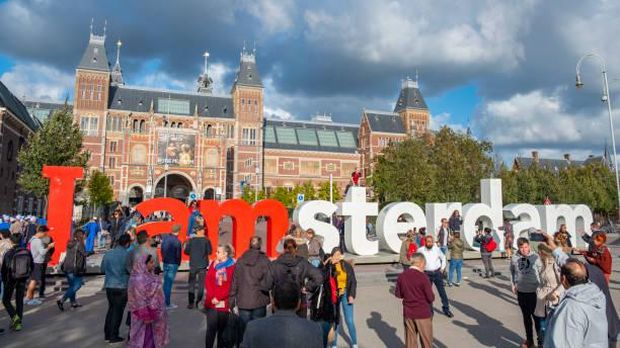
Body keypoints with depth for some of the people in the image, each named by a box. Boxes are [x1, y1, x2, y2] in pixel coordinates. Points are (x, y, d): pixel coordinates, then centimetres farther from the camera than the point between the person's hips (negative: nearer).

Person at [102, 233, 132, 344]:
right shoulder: (126, 255, -14)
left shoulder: (108, 253, 2)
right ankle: (113, 336, 11)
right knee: (118, 311, 5)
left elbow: (102, 269, 11)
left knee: (111, 308, 19)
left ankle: (107, 334, 25)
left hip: (109, 286, 5)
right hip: (121, 286, -5)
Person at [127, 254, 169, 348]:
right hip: (146, 313, -9)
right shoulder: (139, 279, -25)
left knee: (152, 335, 19)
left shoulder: (149, 276, 5)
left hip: (153, 311, 9)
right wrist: (146, 316, -23)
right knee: (145, 336, 5)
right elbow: (140, 300, -25)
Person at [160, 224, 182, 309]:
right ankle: (167, 304, 8)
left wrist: (164, 258, 17)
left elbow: (162, 249, 8)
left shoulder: (165, 237, 1)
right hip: (173, 264, -7)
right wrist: (178, 263, 1)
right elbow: (178, 254, -14)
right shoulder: (177, 241, -20)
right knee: (169, 283, 0)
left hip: (165, 263, 7)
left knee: (165, 282, 17)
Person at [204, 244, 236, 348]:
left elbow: (230, 285, -8)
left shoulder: (232, 266, -4)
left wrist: (219, 298, -12)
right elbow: (207, 281, 2)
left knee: (222, 329, 10)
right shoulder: (214, 263, 7)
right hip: (211, 302, 2)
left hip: (224, 303, -2)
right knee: (211, 328, -2)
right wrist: (212, 297, -10)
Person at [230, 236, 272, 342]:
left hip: (243, 302, 3)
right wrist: (259, 286, 7)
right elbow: (268, 283, -14)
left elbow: (234, 282, 2)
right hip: (259, 301, -2)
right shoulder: (264, 260, -9)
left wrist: (232, 300, 9)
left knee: (244, 331, 12)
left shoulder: (240, 260, 0)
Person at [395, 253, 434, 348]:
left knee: (410, 339, 15)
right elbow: (431, 298, -13)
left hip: (408, 313, 4)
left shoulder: (402, 276, -4)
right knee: (426, 340, 12)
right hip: (423, 313, -4)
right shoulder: (423, 277, -18)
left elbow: (398, 294, 5)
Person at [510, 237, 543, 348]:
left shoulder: (535, 257, -11)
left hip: (534, 291, -3)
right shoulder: (515, 258, -4)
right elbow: (512, 271, 11)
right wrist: (513, 284, 6)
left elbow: (541, 273, -5)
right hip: (521, 292, 3)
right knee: (526, 316, 17)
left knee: (537, 317, 4)